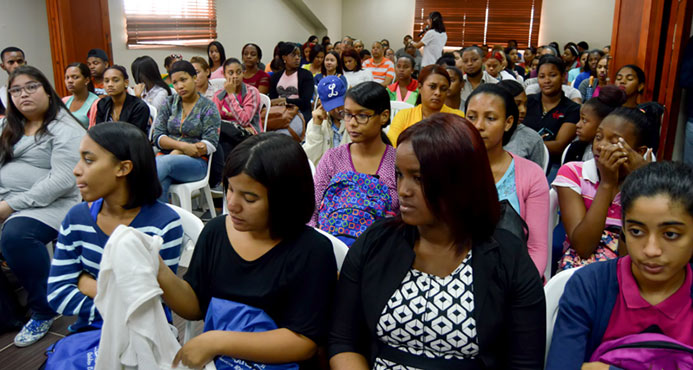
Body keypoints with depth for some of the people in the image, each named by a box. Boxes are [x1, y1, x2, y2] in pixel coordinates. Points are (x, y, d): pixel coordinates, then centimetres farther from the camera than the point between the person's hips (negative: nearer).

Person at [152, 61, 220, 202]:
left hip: (196, 162, -2)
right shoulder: (169, 104, 16)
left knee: (163, 162, -36)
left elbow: (210, 144, -5)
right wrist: (183, 146, -13)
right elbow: (158, 137, 6)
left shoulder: (208, 107, 5)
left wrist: (177, 153, -14)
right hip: (166, 156, 3)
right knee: (159, 183, -34)